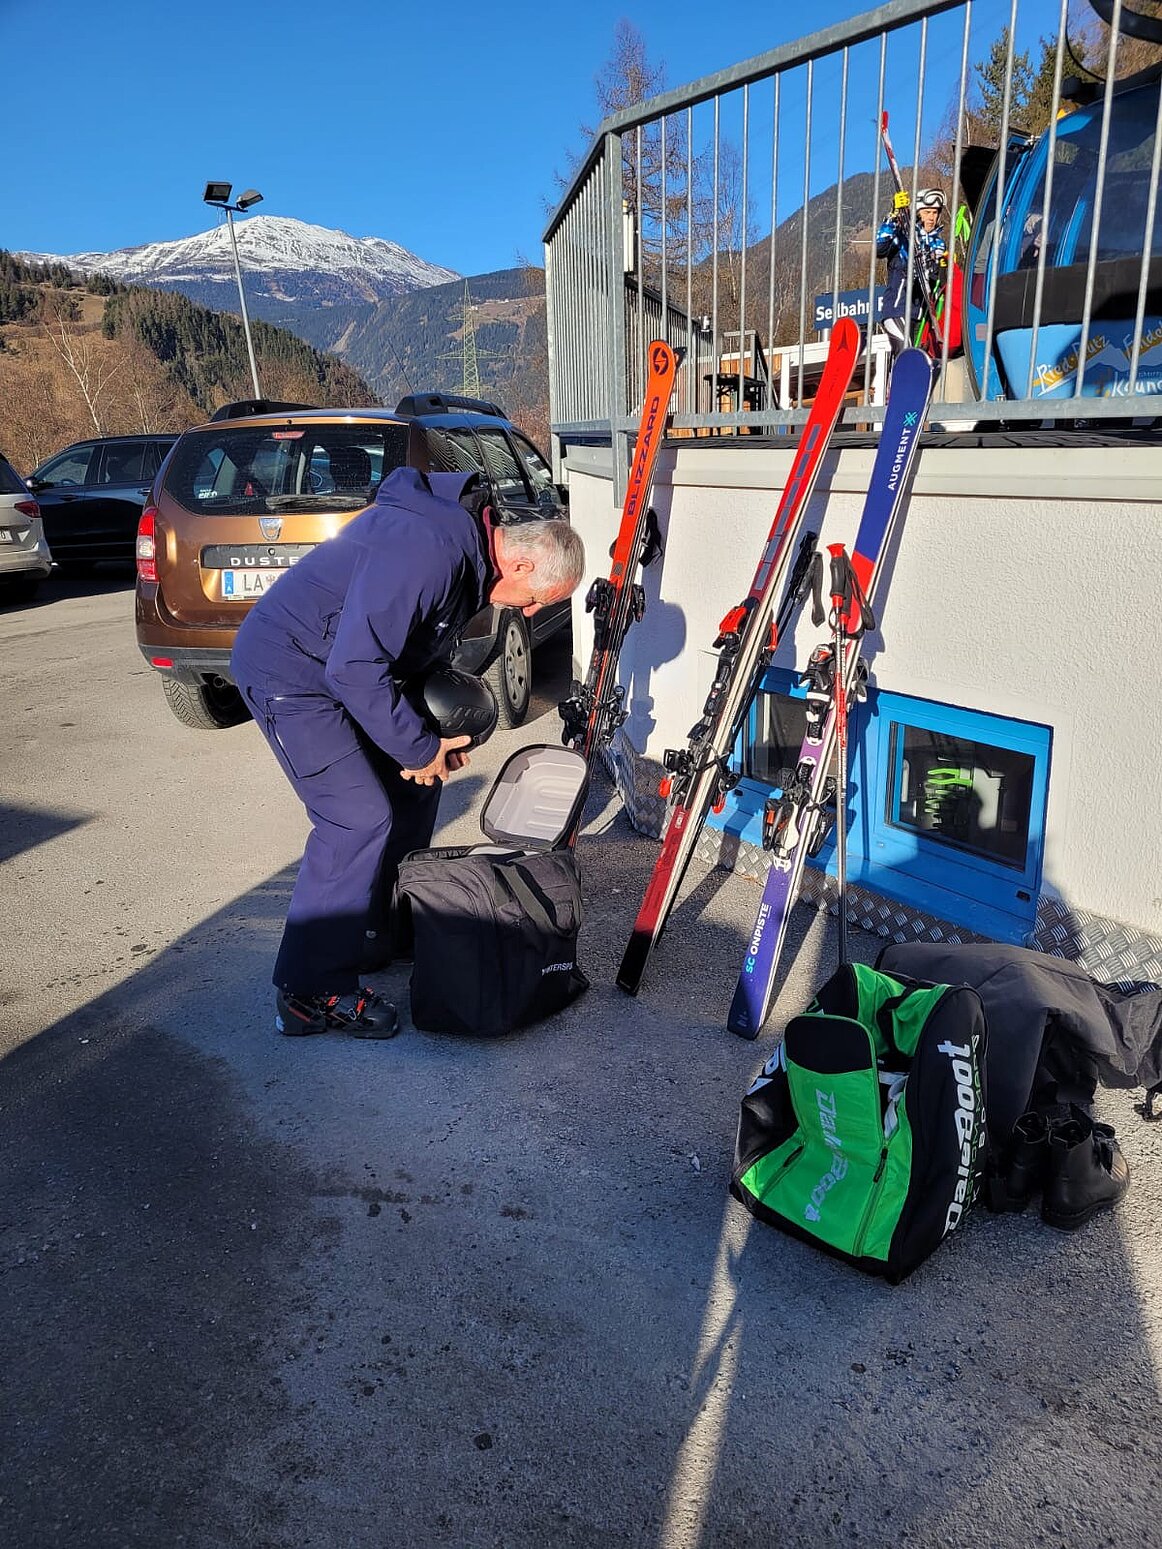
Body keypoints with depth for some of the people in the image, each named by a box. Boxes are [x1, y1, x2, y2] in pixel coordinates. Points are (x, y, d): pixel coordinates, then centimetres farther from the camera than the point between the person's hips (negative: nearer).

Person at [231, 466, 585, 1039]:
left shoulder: (470, 553, 4)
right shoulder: (428, 550, -29)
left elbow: (422, 649, 16)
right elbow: (355, 667, -32)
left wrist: (437, 734, 4)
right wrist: (418, 747, -21)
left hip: (350, 665, 10)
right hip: (289, 670, -10)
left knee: (414, 787, 13)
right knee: (361, 818, -15)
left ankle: (387, 927, 29)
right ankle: (310, 993, -4)